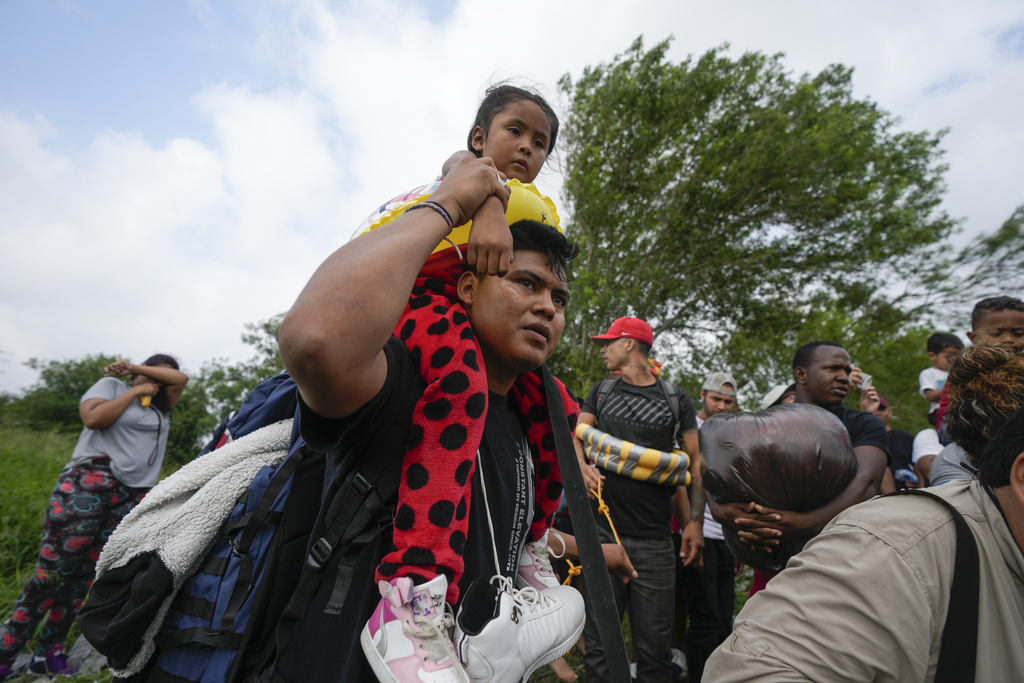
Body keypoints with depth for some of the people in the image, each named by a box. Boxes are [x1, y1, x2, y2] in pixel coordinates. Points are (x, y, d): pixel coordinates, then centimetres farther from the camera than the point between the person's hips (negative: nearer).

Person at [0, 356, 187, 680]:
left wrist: (134, 367, 3)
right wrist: (135, 390, -3)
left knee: (82, 577, 6)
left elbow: (182, 379, 4)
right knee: (51, 573, -4)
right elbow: (93, 417, -9)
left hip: (131, 499, 4)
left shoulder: (162, 406, 18)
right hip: (88, 486, -4)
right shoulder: (111, 385, 7)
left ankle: (49, 653, 14)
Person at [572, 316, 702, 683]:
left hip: (654, 540, -1)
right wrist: (583, 467, -11)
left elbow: (696, 463, 6)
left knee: (655, 646, 7)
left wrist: (694, 521, -3)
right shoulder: (601, 391, 12)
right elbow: (577, 436, 10)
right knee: (599, 643, 7)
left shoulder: (676, 399, 5)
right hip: (601, 532, 1)